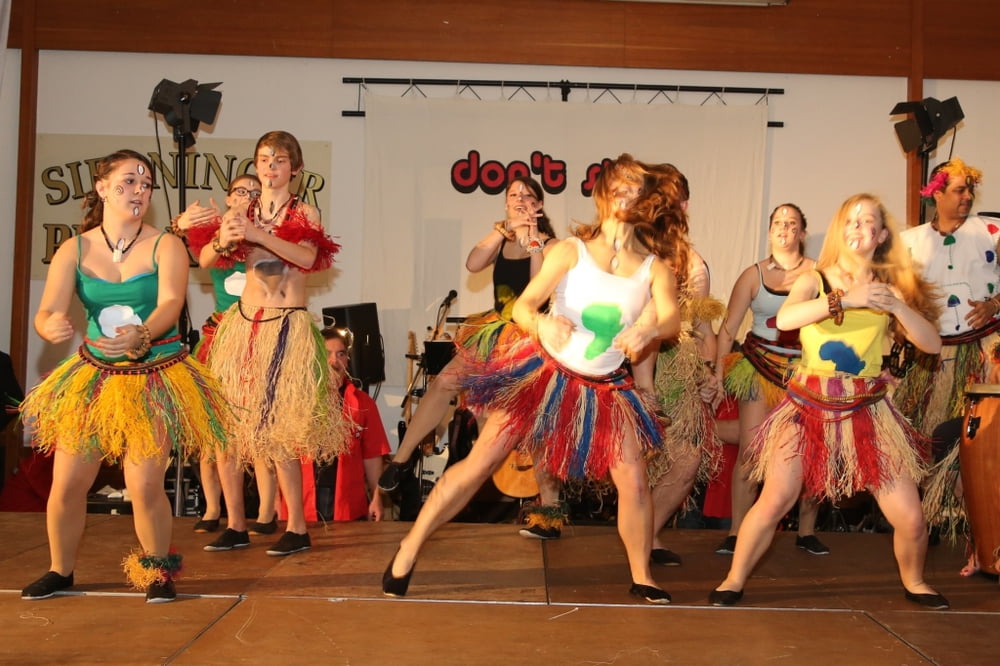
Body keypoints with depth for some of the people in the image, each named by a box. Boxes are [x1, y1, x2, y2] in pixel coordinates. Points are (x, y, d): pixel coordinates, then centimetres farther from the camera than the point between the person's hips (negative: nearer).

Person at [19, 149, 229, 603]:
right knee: (67, 483, 1)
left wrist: (141, 334, -43)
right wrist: (51, 326, -37)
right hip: (93, 377, 2)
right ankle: (60, 571, 26)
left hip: (156, 377, -2)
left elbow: (171, 302, -22)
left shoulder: (165, 246, -7)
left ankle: (157, 571, 16)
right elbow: (46, 313, -12)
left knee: (145, 485, -10)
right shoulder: (74, 251, -1)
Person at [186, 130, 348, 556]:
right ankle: (236, 526, 11)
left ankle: (298, 528, 2)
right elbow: (205, 260, 1)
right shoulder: (242, 213, 12)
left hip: (287, 326, -4)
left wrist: (259, 235, -29)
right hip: (243, 323, 4)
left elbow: (308, 257, -17)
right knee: (226, 424, 1)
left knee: (276, 429, -9)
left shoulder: (304, 213, 3)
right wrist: (223, 240, -21)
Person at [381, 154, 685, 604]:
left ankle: (642, 578, 18)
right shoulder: (571, 250, -5)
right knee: (481, 461, -3)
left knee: (634, 481, -4)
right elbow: (522, 306, -10)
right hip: (545, 371, -2)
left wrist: (648, 330, -42)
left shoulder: (655, 267, -2)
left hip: (606, 387, 2)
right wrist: (543, 323, -34)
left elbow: (672, 319, -19)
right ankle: (408, 550, 7)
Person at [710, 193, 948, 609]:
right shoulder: (815, 280, 0)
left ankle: (914, 582, 30)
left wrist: (896, 306, -17)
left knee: (909, 518, 0)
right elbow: (785, 318, -21)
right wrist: (845, 299, -28)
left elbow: (932, 344, -2)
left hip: (867, 411, 2)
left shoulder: (890, 288, 6)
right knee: (774, 501, -12)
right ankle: (734, 581, 8)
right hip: (809, 406, -2)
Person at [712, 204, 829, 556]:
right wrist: (718, 374, 1)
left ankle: (807, 532, 17)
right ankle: (736, 533, 3)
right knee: (749, 452, -5)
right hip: (761, 368, 0)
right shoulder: (754, 275, 5)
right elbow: (728, 328, 6)